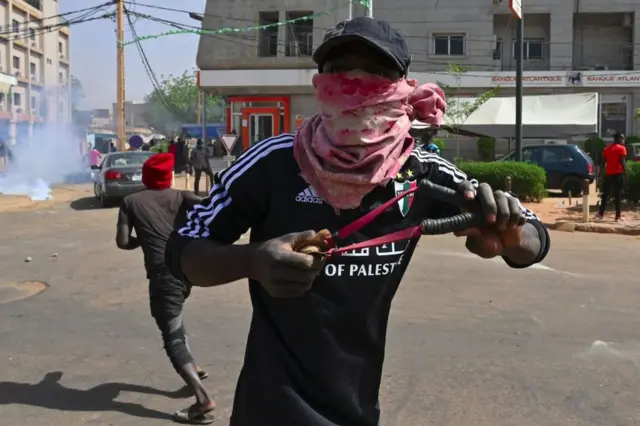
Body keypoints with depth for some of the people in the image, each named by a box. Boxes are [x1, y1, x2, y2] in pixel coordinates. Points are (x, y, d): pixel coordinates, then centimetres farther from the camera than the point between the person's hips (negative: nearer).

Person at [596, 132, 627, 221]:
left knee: (605, 195, 10)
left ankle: (600, 214, 8)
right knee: (618, 196, -2)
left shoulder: (606, 149, 12)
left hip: (608, 174, 5)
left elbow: (603, 162, 11)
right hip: (618, 174, -5)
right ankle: (618, 216, -1)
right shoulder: (622, 148, -5)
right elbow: (622, 162, -14)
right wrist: (625, 173, -13)